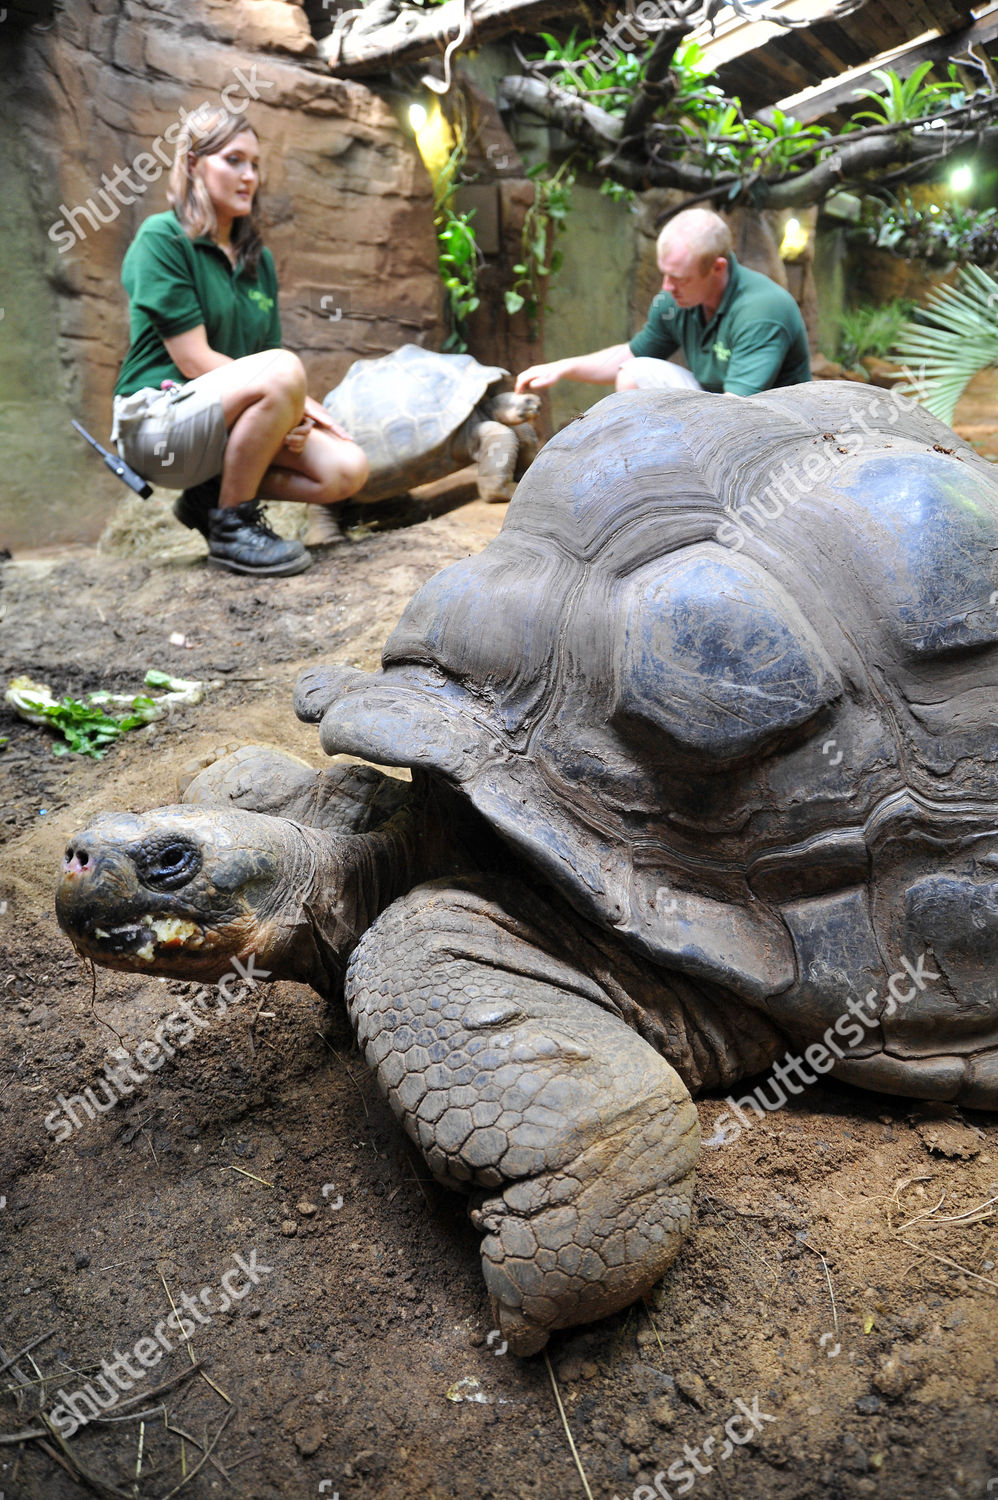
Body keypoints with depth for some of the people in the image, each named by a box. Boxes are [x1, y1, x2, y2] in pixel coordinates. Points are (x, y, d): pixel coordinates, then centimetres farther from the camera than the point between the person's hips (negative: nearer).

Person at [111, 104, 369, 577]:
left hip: (231, 424, 7)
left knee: (347, 470, -15)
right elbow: (195, 361, -15)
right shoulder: (162, 237, -7)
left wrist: (294, 416, -12)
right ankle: (230, 525, -18)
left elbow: (266, 355, 10)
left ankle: (211, 495, 3)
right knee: (282, 371, -33)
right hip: (158, 420, -7)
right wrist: (297, 400, -17)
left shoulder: (258, 259, 15)